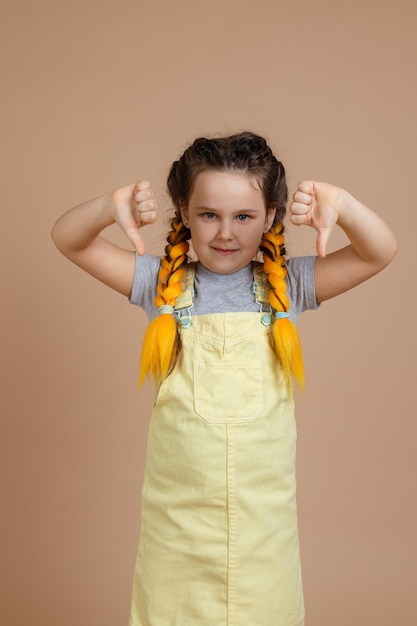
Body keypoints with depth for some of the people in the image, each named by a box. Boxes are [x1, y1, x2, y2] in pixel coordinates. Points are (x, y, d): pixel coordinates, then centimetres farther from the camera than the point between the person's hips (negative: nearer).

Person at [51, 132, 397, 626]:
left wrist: (341, 206, -26)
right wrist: (111, 207, -23)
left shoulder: (285, 286, -2)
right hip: (176, 507, 0)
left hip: (263, 508, 0)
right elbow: (67, 240, -3)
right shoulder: (162, 283, -2)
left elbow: (380, 252, -6)